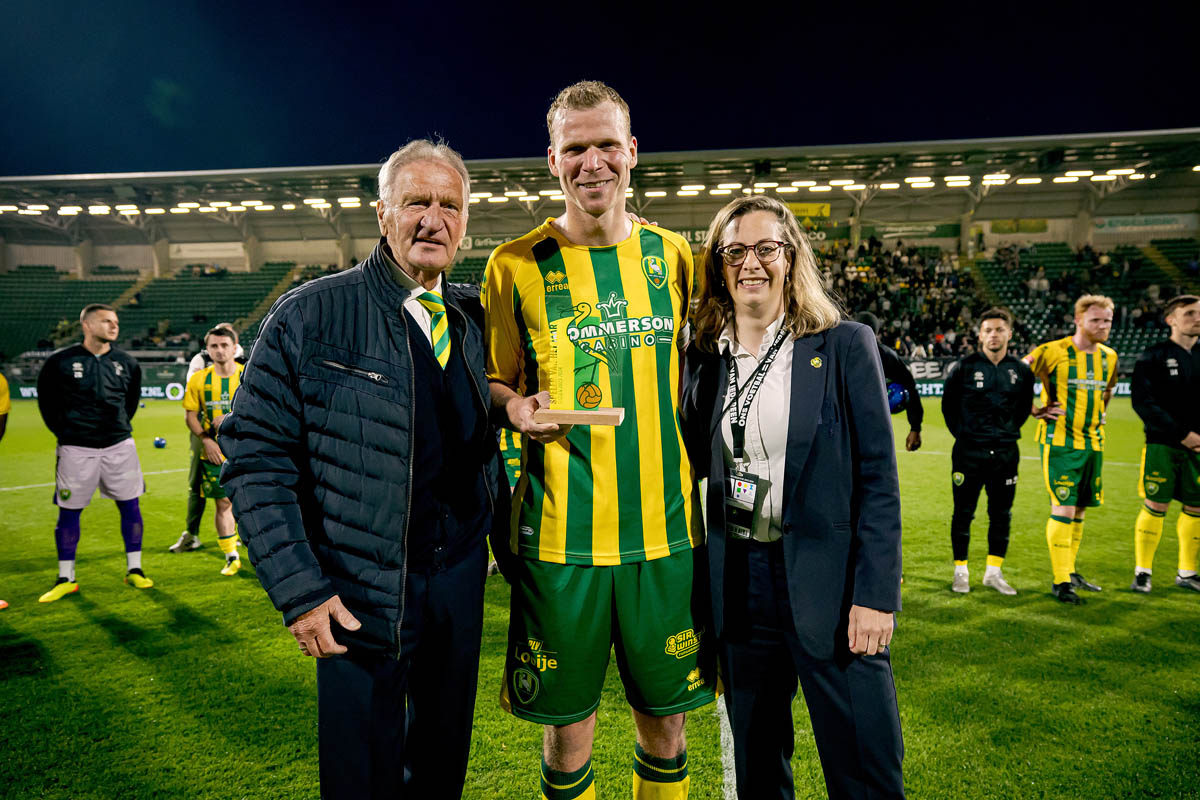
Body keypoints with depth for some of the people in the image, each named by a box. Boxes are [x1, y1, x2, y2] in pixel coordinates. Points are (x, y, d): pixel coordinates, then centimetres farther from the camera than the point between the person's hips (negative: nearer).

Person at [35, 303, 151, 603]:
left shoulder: (127, 363, 3)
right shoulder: (60, 362, -5)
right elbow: (46, 401, 8)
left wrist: (118, 428, 14)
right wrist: (66, 433, 7)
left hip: (119, 446, 2)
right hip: (77, 449, -2)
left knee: (130, 506, 3)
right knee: (69, 511, 5)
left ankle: (134, 570, 15)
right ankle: (66, 579, 17)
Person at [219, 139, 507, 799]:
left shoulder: (476, 317, 5)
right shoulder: (309, 316, -10)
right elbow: (255, 456, -11)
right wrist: (299, 590, -15)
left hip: (462, 575, 4)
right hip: (360, 595, -4)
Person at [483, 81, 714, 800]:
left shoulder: (671, 255, 6)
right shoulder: (516, 266, -2)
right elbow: (492, 383, 7)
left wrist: (699, 480, 8)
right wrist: (517, 409, -15)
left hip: (664, 527, 2)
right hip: (560, 532, -2)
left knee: (666, 719, 15)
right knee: (569, 725, 11)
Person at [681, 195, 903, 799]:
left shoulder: (846, 346, -4)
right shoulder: (705, 356, 7)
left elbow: (878, 477, -7)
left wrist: (875, 592, -11)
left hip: (828, 582, -3)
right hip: (739, 581, 4)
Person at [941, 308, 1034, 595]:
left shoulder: (1021, 370, 5)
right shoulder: (964, 367, -4)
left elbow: (1024, 407, 19)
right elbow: (948, 404, 7)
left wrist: (1008, 431, 11)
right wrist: (962, 434, 4)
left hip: (1006, 452, 3)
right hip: (969, 452, -3)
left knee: (1002, 514, 8)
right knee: (963, 513, 3)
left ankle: (994, 572, 21)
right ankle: (961, 571, 15)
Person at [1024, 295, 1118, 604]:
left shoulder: (1109, 356, 10)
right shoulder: (1054, 351, -11)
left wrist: (1099, 415, 17)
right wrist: (1033, 410, -7)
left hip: (1093, 442, 7)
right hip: (1059, 442, -7)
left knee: (1079, 509, 13)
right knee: (1063, 509, -10)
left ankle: (1070, 571, 26)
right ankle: (1060, 581, -4)